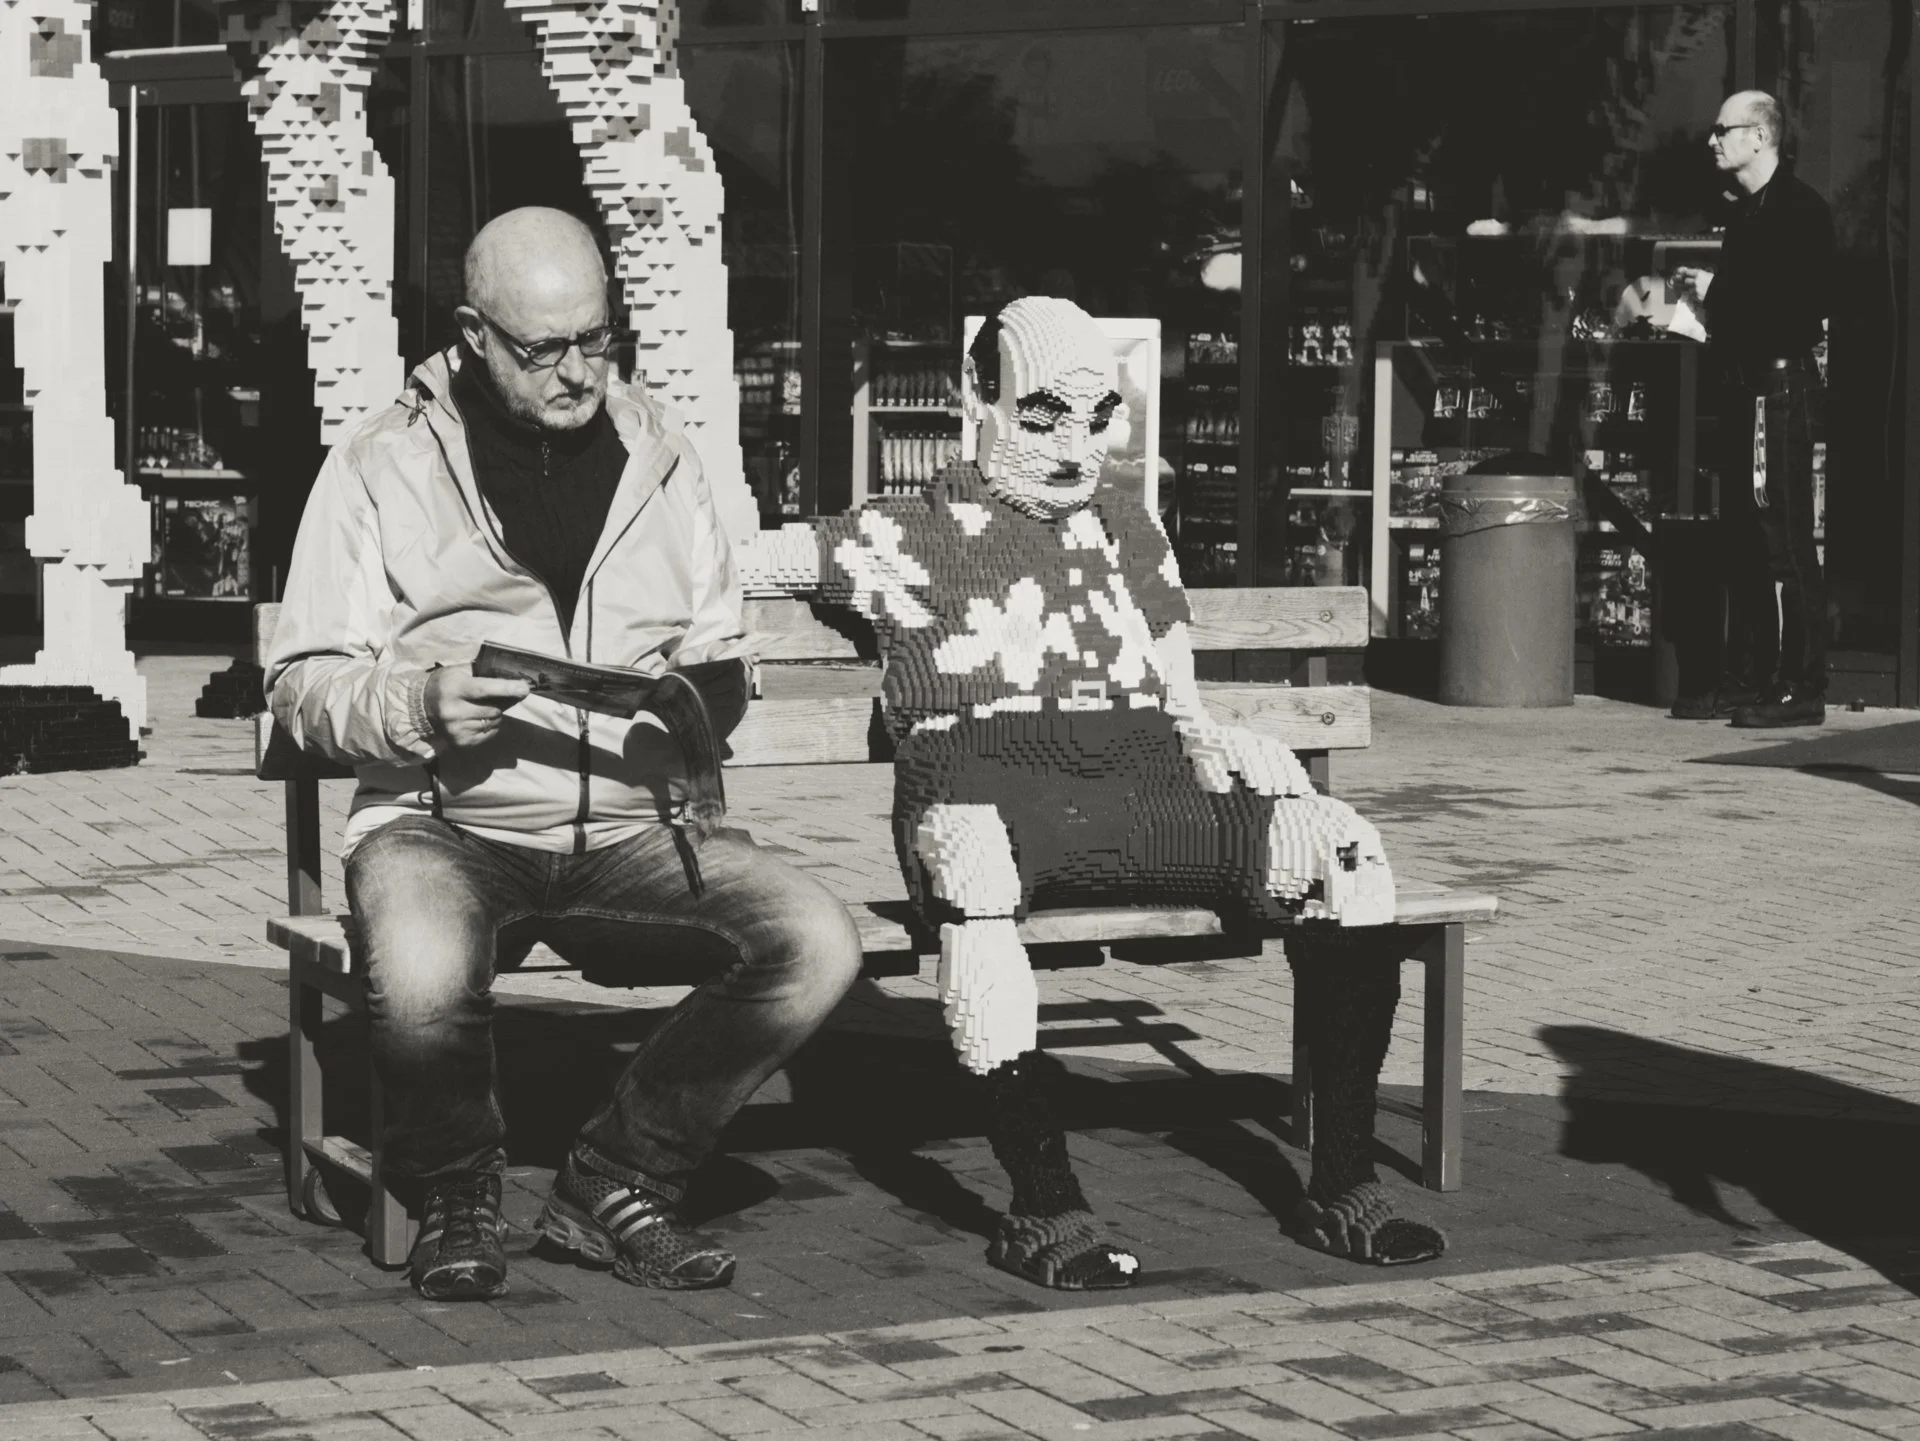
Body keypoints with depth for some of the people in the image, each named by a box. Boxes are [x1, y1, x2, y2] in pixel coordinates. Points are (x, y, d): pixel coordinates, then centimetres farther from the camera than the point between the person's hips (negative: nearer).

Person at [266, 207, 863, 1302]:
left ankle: (618, 1182, -3)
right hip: (442, 821, -3)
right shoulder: (385, 466, 2)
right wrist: (417, 706, -18)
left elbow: (723, 656, 21)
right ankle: (459, 1191, -2)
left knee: (818, 945, -23)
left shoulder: (659, 457, 12)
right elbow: (304, 684, 2)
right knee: (426, 981, -38)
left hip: (632, 822, 4)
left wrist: (705, 695, -4)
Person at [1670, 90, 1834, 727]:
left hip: (1781, 381, -9)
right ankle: (1747, 679, 14)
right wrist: (1702, 291, 6)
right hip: (1742, 383, 9)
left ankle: (1802, 687, -8)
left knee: (1784, 538, -9)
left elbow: (1808, 304, -17)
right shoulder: (1743, 209, 18)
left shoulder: (1800, 208, -9)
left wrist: (1718, 291, -14)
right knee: (1741, 538, 10)